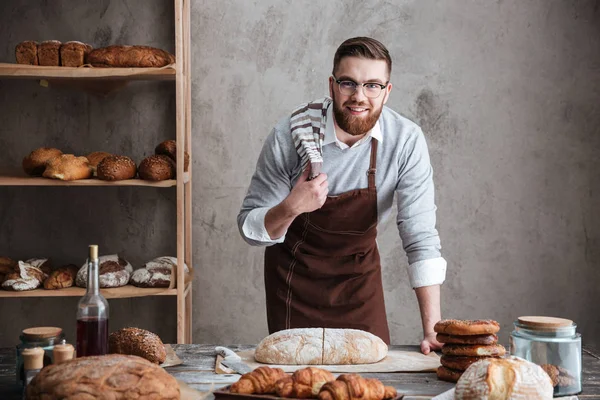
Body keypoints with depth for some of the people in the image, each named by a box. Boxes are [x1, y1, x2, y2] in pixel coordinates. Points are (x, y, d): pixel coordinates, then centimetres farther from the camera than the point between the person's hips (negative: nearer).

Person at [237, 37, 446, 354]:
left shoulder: (406, 141, -20)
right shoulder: (290, 135, -22)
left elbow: (420, 236, -19)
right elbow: (250, 228, -14)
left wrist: (432, 329, -25)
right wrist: (290, 208, -35)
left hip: (360, 274, 1)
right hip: (295, 275, -1)